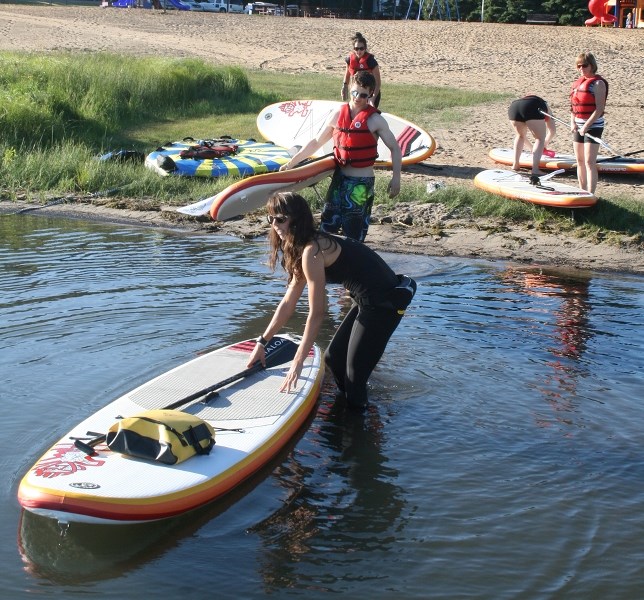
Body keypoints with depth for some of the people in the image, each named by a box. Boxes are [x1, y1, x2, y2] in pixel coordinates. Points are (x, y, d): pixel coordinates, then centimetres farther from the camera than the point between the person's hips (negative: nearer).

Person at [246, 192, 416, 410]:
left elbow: (316, 313, -19)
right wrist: (262, 343, 17)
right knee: (333, 358, 19)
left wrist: (297, 363, -15)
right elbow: (288, 303, 16)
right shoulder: (302, 248, 11)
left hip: (384, 303, -10)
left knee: (354, 374, -4)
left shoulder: (311, 251, -20)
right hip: (368, 300, 11)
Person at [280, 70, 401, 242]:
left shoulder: (375, 120, -5)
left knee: (353, 236, -5)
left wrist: (396, 179, -13)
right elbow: (317, 142, 16)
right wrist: (292, 162, 14)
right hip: (340, 178, 5)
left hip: (362, 183, -5)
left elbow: (395, 148, -2)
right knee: (326, 228, 5)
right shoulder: (338, 114, 7)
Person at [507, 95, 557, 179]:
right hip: (532, 109, -4)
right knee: (540, 138, 8)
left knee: (520, 136, 29)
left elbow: (522, 134, 49)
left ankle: (515, 164, 26)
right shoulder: (545, 107, 35)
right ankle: (535, 169, -6)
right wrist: (545, 144, 46)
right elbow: (553, 130, 31)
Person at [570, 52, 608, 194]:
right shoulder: (577, 82, 12)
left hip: (593, 125, -8)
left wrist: (586, 126, -19)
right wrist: (573, 122, -1)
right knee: (580, 161, 12)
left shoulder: (598, 83, -10)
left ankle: (590, 195, -13)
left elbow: (599, 109, -17)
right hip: (578, 126, 8)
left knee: (589, 162, -13)